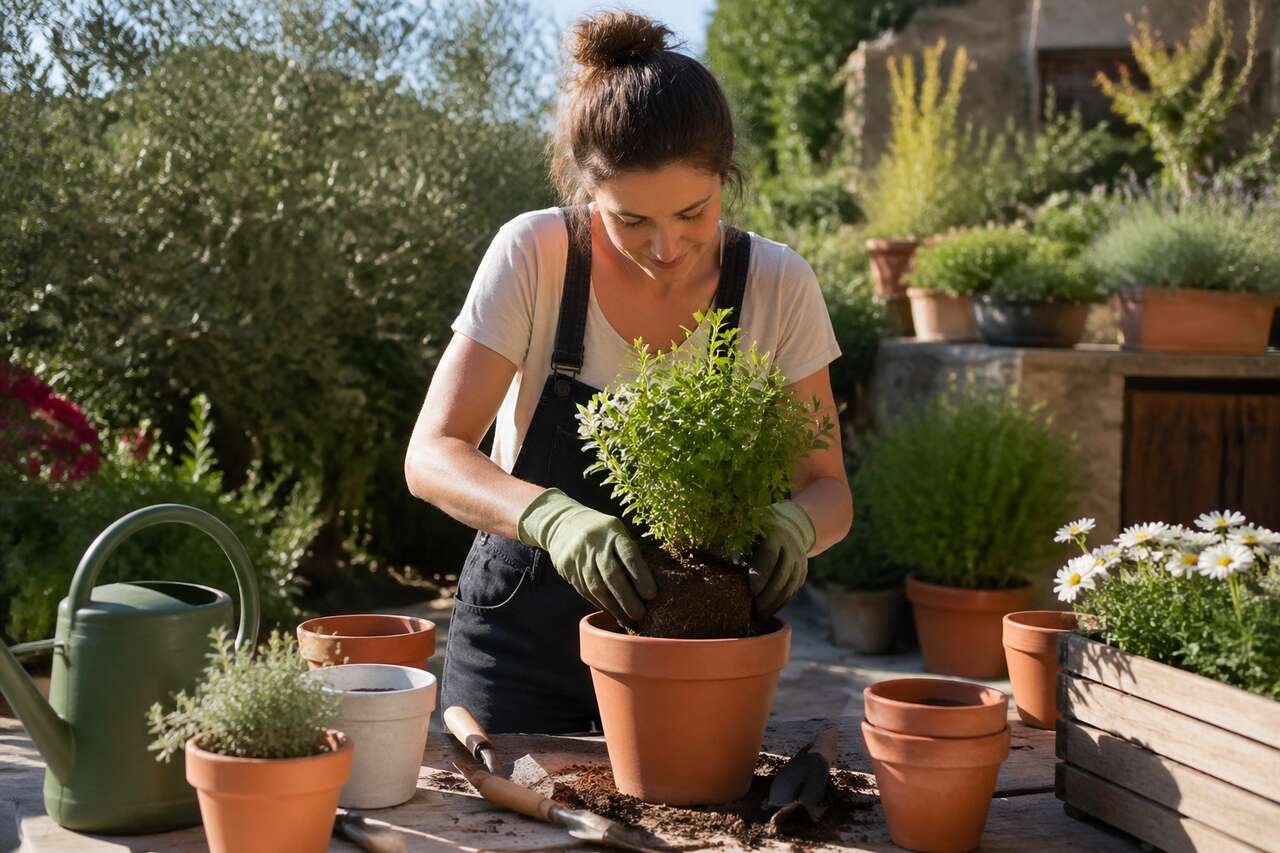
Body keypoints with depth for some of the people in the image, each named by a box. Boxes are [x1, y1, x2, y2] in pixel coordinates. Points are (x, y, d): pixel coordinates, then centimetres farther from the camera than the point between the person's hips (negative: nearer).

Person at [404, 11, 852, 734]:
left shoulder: (778, 286, -12)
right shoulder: (534, 256, -17)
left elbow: (827, 487, -6)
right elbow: (432, 456, -20)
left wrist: (793, 525, -31)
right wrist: (551, 516, -40)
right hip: (522, 644, -1)